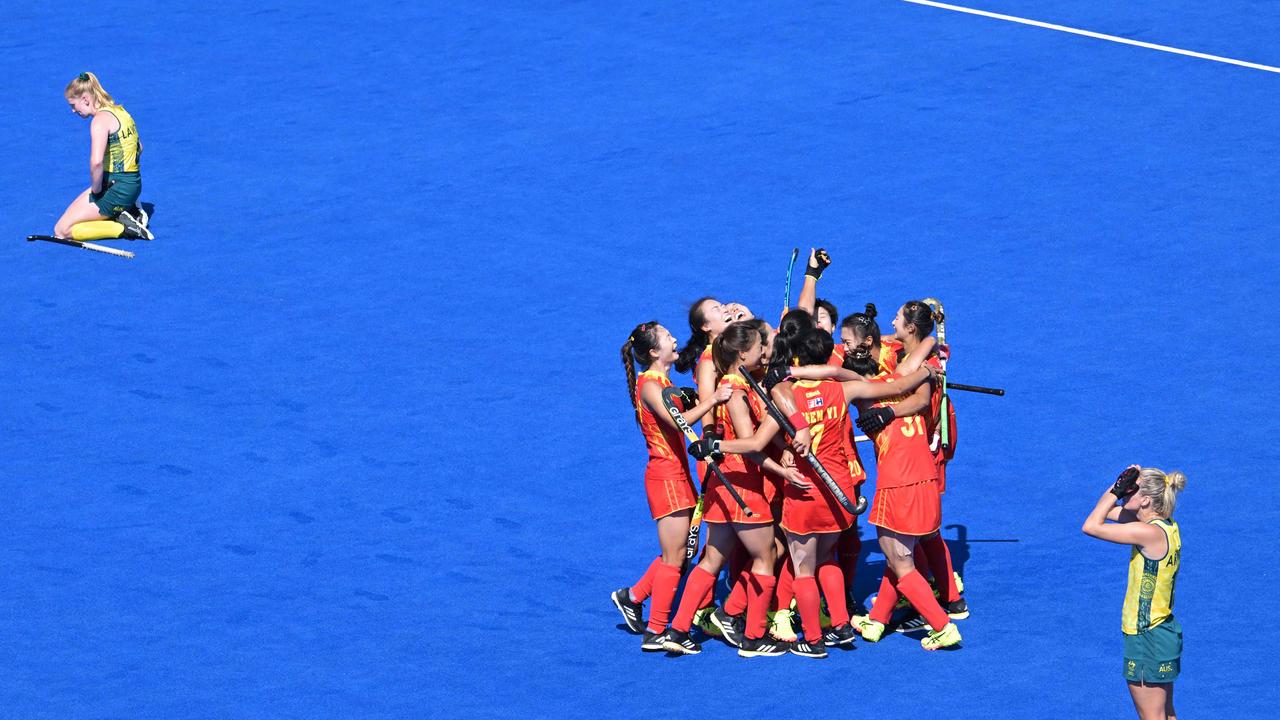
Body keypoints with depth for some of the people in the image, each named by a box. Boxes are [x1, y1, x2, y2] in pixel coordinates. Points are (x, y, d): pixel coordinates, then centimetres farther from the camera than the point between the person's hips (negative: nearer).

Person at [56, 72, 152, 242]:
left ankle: (123, 228, -10)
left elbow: (96, 162, -31)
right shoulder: (120, 111, 11)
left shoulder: (100, 119, -18)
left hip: (115, 188, -9)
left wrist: (96, 189, -16)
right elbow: (138, 148, 24)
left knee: (62, 230, -5)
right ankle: (130, 211, 11)